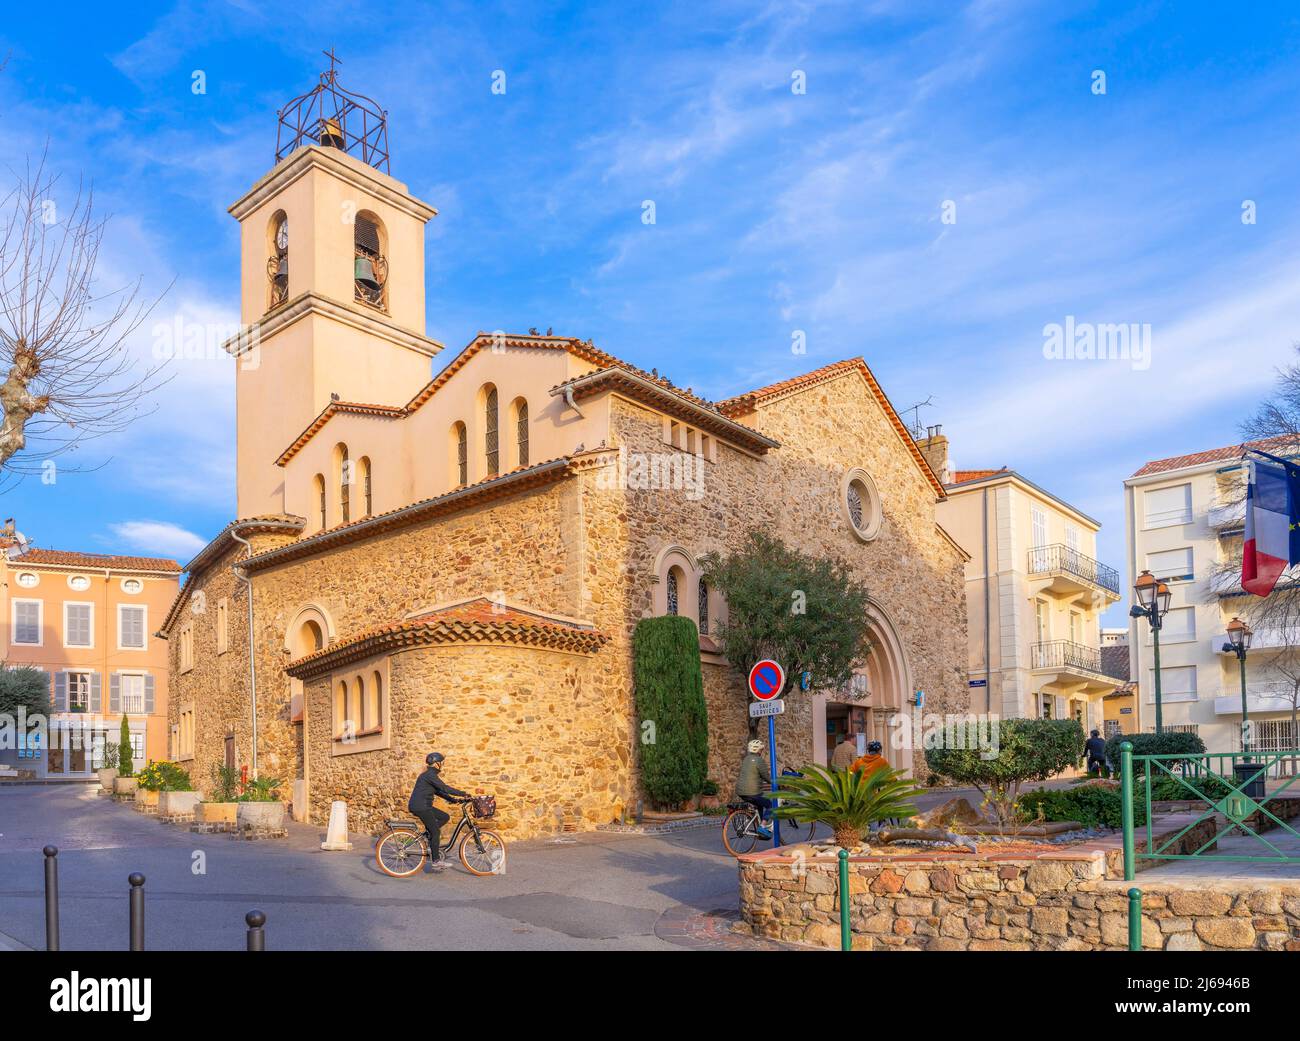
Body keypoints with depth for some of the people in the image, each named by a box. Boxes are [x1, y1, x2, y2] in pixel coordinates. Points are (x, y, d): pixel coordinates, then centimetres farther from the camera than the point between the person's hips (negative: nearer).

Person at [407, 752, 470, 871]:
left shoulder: (431, 775, 16)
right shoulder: (430, 775, -15)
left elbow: (439, 792, 19)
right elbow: (445, 788, -21)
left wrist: (454, 799, 11)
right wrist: (463, 794, -17)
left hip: (424, 806, 10)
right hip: (420, 806, -10)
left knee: (445, 817, 10)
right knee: (435, 831, -5)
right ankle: (436, 861, 1)